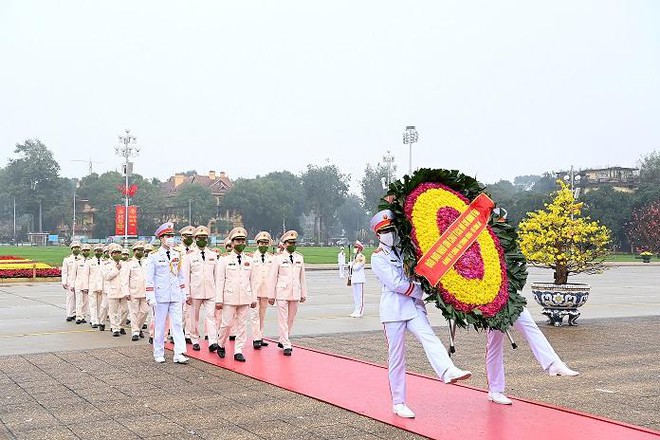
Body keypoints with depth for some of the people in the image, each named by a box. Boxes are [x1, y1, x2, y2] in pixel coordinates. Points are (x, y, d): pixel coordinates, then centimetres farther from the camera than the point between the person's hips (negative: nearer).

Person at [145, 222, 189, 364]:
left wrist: (183, 294, 13)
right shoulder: (154, 256, -4)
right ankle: (159, 354, 16)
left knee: (178, 324, -1)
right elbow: (149, 278, -5)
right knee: (160, 326, 5)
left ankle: (179, 354, -1)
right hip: (161, 296, -4)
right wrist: (151, 297, -11)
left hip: (176, 296, 4)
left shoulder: (177, 255, 9)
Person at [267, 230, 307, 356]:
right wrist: (271, 295, -4)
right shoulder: (278, 258, -3)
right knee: (283, 320, -5)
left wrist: (304, 293, 11)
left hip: (295, 293, 4)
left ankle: (282, 341, 24)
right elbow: (272, 277, -2)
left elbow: (302, 277, 13)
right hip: (282, 293, -4)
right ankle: (286, 346, -2)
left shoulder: (299, 257, 9)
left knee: (291, 319, 10)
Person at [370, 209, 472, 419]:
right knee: (396, 357, -1)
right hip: (393, 309, -4)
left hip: (414, 306, 4)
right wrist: (419, 291, -6)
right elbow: (396, 284, -10)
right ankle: (398, 403, 6)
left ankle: (448, 371, -45)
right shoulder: (378, 257, 0)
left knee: (428, 336, -23)